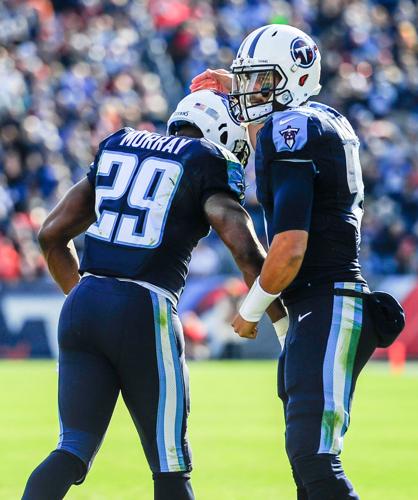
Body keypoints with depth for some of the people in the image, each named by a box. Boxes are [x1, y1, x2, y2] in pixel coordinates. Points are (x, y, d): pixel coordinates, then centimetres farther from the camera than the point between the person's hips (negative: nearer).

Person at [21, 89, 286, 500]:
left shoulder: (116, 148, 19)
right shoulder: (209, 163, 2)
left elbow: (52, 234, 19)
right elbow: (246, 250, -10)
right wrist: (286, 323, -1)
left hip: (82, 306, 5)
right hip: (144, 312, -5)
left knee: (73, 451, 4)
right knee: (170, 463, 7)